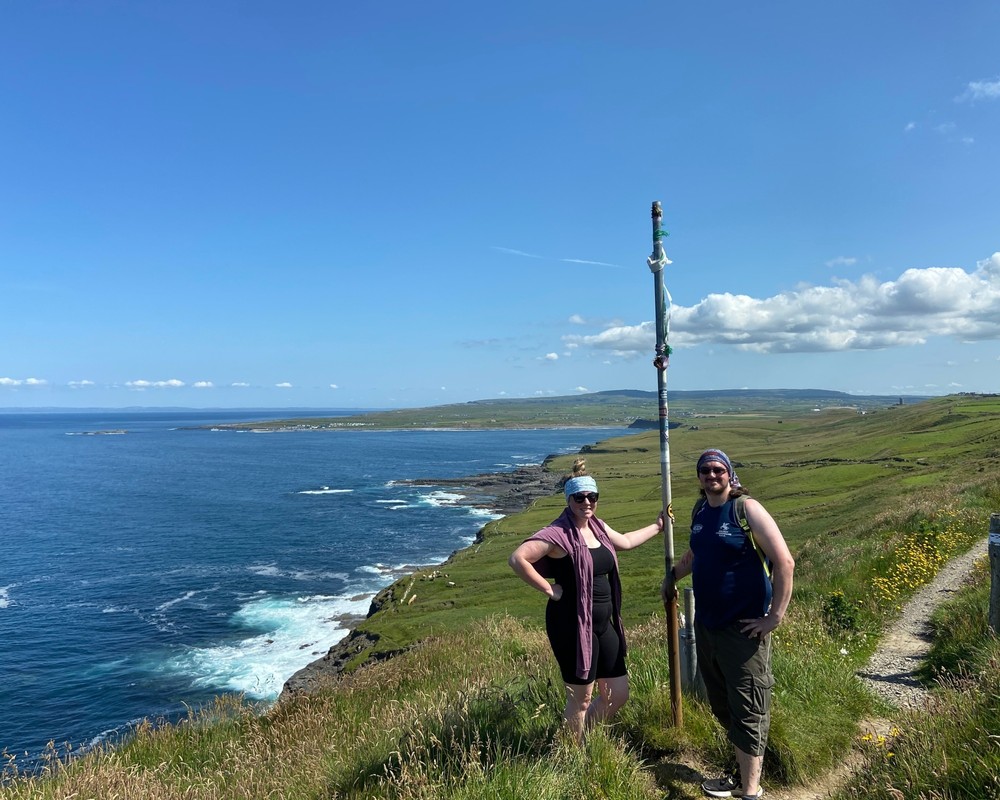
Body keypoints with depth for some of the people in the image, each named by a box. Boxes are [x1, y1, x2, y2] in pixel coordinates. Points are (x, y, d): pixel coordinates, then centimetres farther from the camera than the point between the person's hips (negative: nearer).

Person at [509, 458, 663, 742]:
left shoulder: (597, 526, 8)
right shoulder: (558, 533, -19)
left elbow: (625, 541, 27)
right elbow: (518, 559, -28)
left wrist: (658, 526, 33)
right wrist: (549, 589, -20)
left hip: (603, 624, 8)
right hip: (572, 626, -8)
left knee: (618, 694, 16)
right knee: (581, 699, 6)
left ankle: (580, 736, 40)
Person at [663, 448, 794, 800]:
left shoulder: (747, 509, -13)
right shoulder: (700, 512, 8)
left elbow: (785, 562, -17)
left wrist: (775, 616, -17)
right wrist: (672, 575, 35)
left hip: (742, 628, -7)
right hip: (706, 625, 7)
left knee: (748, 712, 0)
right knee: (722, 706, 16)